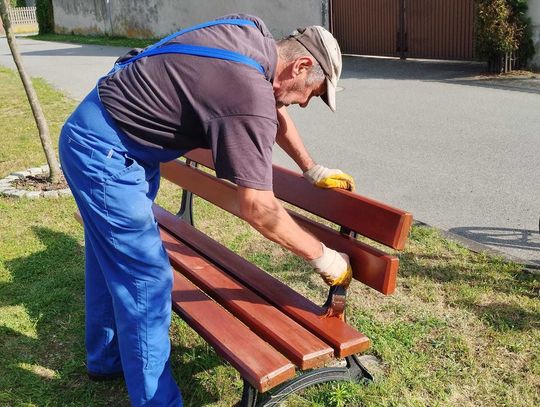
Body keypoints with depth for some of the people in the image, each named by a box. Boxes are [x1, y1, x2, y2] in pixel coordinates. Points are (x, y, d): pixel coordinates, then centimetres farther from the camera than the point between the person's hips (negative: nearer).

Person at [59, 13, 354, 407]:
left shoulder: (253, 31, 1)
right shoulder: (250, 99, -27)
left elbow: (274, 110, 16)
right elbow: (257, 208, -26)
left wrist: (312, 169, 19)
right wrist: (323, 257, -15)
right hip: (105, 153, -10)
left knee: (112, 255, 21)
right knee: (147, 278, -6)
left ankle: (107, 358, 41)